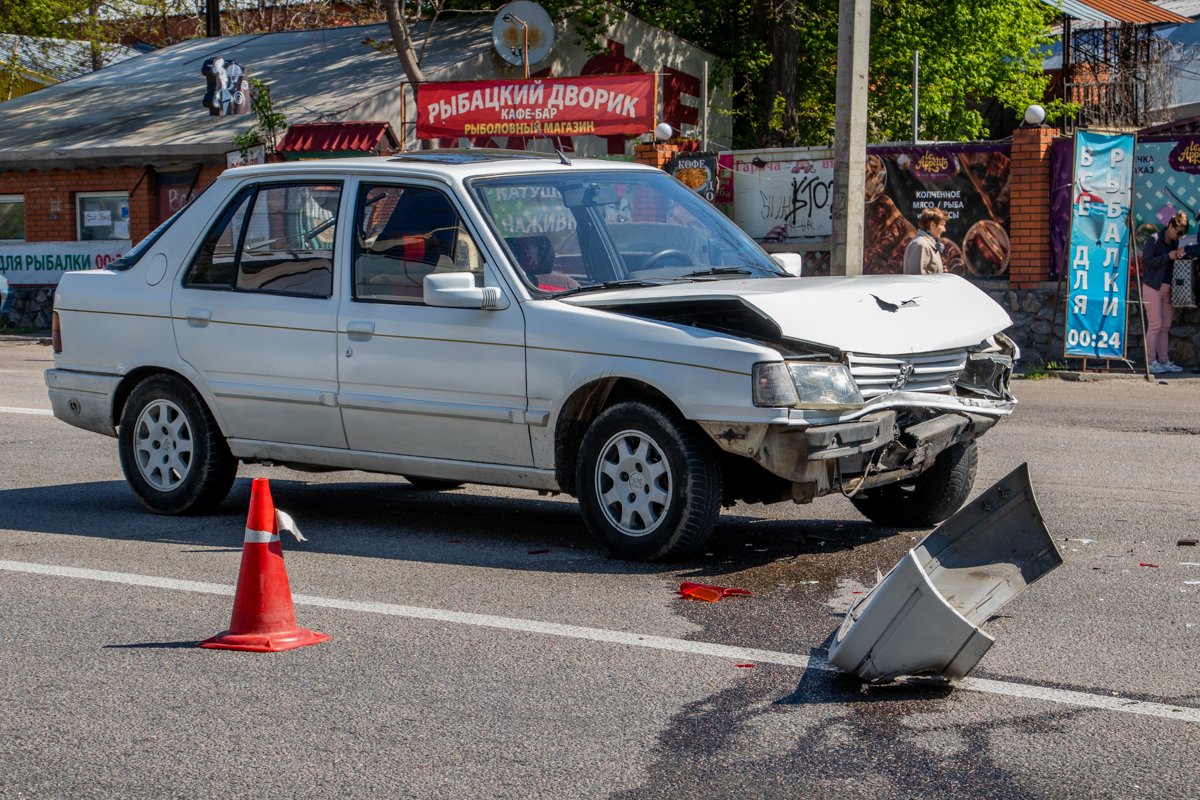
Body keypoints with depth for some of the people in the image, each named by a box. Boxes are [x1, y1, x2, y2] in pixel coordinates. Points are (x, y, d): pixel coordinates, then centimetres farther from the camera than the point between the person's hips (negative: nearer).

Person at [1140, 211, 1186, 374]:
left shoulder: (1174, 243, 14)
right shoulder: (1154, 240, -7)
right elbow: (1146, 261, -16)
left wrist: (1181, 255, 0)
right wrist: (1168, 256, -19)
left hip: (1166, 288, 7)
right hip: (1152, 287, -7)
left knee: (1165, 326, 6)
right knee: (1155, 325, -9)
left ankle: (1164, 361, 9)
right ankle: (1151, 362, -7)